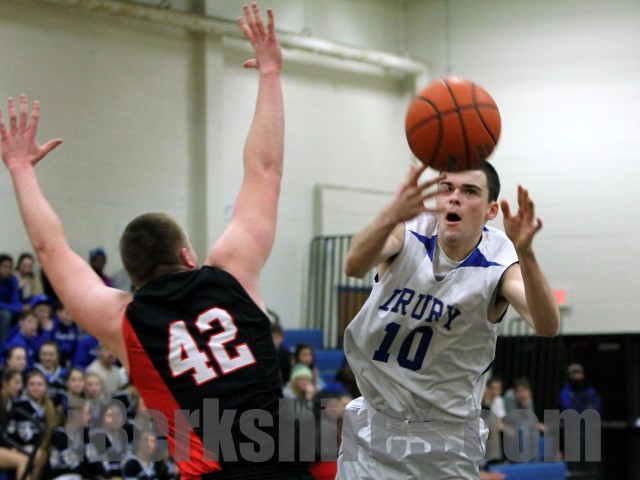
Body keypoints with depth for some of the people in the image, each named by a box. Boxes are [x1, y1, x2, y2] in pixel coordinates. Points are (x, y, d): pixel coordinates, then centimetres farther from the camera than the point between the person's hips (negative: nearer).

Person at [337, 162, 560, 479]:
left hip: (447, 435, -1)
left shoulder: (499, 264, -15)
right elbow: (354, 266, -34)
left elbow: (547, 327, -33)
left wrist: (524, 254, -51)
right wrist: (391, 216, -55)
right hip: (373, 424, 2)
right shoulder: (408, 233, -12)